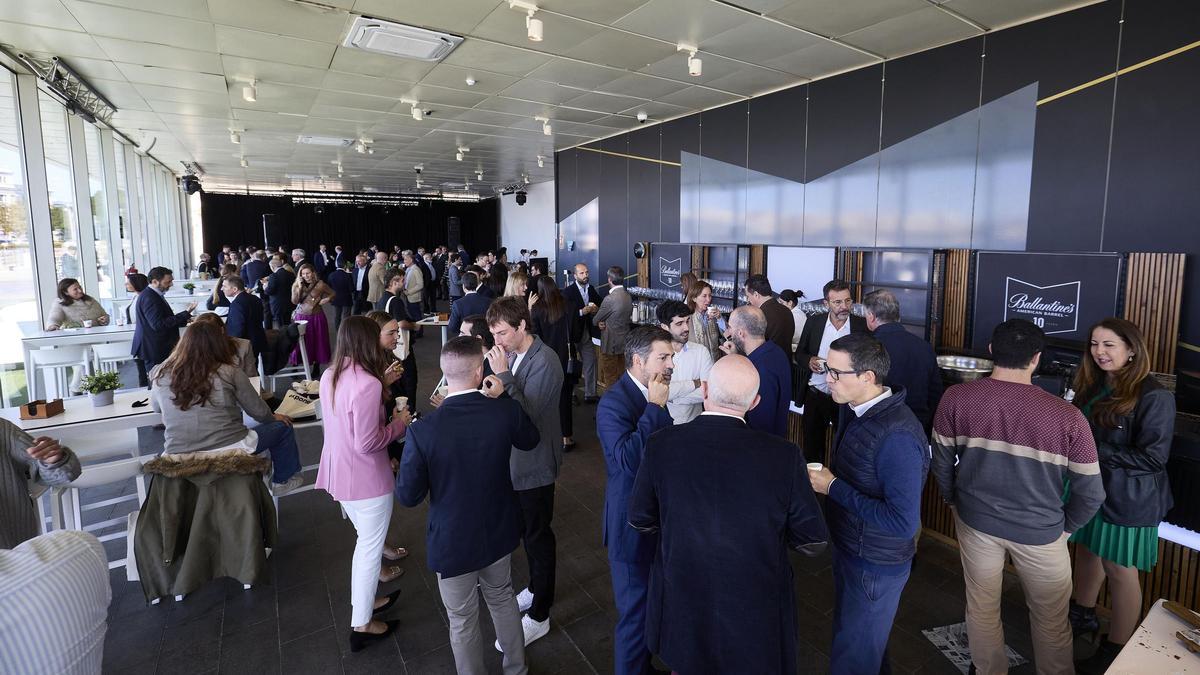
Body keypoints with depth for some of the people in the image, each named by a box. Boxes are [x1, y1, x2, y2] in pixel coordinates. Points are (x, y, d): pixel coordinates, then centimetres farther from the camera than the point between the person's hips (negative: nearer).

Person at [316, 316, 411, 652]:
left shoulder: (330, 376, 0)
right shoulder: (367, 384, -27)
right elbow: (367, 443, -26)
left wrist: (382, 383, 12)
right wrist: (399, 423, -11)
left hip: (339, 472, 9)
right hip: (366, 479, -9)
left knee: (365, 540, 26)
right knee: (370, 548, 9)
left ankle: (365, 601, 43)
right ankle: (361, 625, 23)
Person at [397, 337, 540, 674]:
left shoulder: (423, 431, -27)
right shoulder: (507, 410, -20)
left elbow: (408, 496, -15)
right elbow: (531, 440, 3)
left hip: (453, 542, -3)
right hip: (499, 532, 4)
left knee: (463, 622, 19)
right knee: (503, 599, 29)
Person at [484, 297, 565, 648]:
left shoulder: (544, 362, -23)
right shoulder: (514, 354, 1)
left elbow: (528, 415, -28)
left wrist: (503, 375, -28)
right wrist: (495, 392, -7)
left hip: (536, 462, -8)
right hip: (517, 458, 8)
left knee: (537, 535, 6)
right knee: (527, 530, 23)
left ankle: (538, 616, 23)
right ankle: (536, 587, 45)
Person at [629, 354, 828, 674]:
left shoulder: (661, 444, -19)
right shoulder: (784, 455, -23)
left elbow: (640, 520, -5)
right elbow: (813, 542, -11)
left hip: (682, 603, 1)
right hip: (756, 612, -1)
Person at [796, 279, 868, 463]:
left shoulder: (862, 325, -6)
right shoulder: (814, 322, -1)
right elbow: (799, 354, 7)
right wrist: (809, 361, -14)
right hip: (815, 396, 2)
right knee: (811, 447, 14)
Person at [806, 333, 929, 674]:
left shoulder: (896, 437, -31)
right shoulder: (853, 408, -3)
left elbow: (904, 522, -30)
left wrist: (833, 488, -26)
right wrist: (825, 477, -3)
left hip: (875, 565, -8)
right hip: (848, 546, 8)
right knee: (847, 631, 28)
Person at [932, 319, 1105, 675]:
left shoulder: (955, 398, -17)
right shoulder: (1067, 416, -20)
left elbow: (941, 462, -5)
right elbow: (1090, 493, -11)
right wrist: (1064, 526, 8)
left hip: (975, 519, 2)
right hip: (1039, 530, -1)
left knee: (981, 608, 22)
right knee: (1051, 619, 24)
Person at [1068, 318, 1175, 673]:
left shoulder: (1153, 397, -19)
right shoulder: (1093, 386, 2)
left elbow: (1153, 457, -20)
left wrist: (1095, 452, -23)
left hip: (1127, 497, -7)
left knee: (1119, 571, 7)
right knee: (1087, 551, 22)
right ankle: (1082, 614, 44)